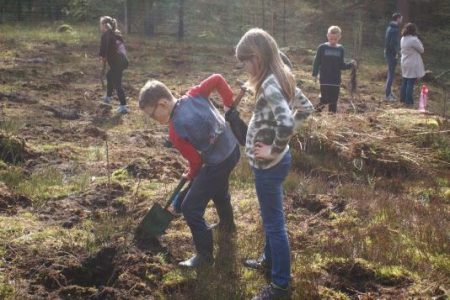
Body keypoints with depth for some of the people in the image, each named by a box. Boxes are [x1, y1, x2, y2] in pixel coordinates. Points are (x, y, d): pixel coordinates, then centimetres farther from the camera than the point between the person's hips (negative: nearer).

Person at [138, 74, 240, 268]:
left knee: (190, 208, 2)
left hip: (218, 163, -9)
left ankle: (204, 256, 14)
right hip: (232, 150, 9)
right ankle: (227, 225, 61)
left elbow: (196, 160, -16)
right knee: (219, 191, 36)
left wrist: (191, 175, 7)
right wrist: (229, 103, 6)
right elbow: (217, 79, -6)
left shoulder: (176, 131, -24)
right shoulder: (194, 94, -10)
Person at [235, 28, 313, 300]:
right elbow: (307, 108, 14)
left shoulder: (270, 85, -25)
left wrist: (274, 151, -24)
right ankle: (270, 260, 47)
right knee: (271, 217, 27)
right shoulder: (282, 77, 3)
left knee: (274, 221, 4)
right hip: (272, 162, 10)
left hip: (268, 164, -10)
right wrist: (278, 137, 11)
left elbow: (286, 124, -39)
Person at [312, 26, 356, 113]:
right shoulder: (322, 48, -4)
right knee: (325, 99, -11)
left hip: (336, 79, 3)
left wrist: (350, 64, -5)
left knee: (334, 100, 7)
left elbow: (341, 65, 11)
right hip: (324, 79, -3)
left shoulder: (340, 49, 5)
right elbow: (317, 62, -1)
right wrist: (314, 74, -6)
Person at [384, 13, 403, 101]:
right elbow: (393, 43, -26)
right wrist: (397, 51, -13)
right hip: (392, 54, -10)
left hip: (387, 52, 10)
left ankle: (388, 91, 26)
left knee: (390, 73, 18)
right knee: (391, 74, -4)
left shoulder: (389, 28, 11)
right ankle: (388, 95, -2)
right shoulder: (395, 30, -19)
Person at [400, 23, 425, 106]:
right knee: (410, 83, -1)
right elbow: (421, 50, -11)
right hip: (412, 65, -8)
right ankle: (408, 101, 4)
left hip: (405, 64, 8)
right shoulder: (414, 40, -21)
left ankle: (403, 99, 24)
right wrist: (418, 40, -1)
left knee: (404, 82, 16)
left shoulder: (402, 39, 3)